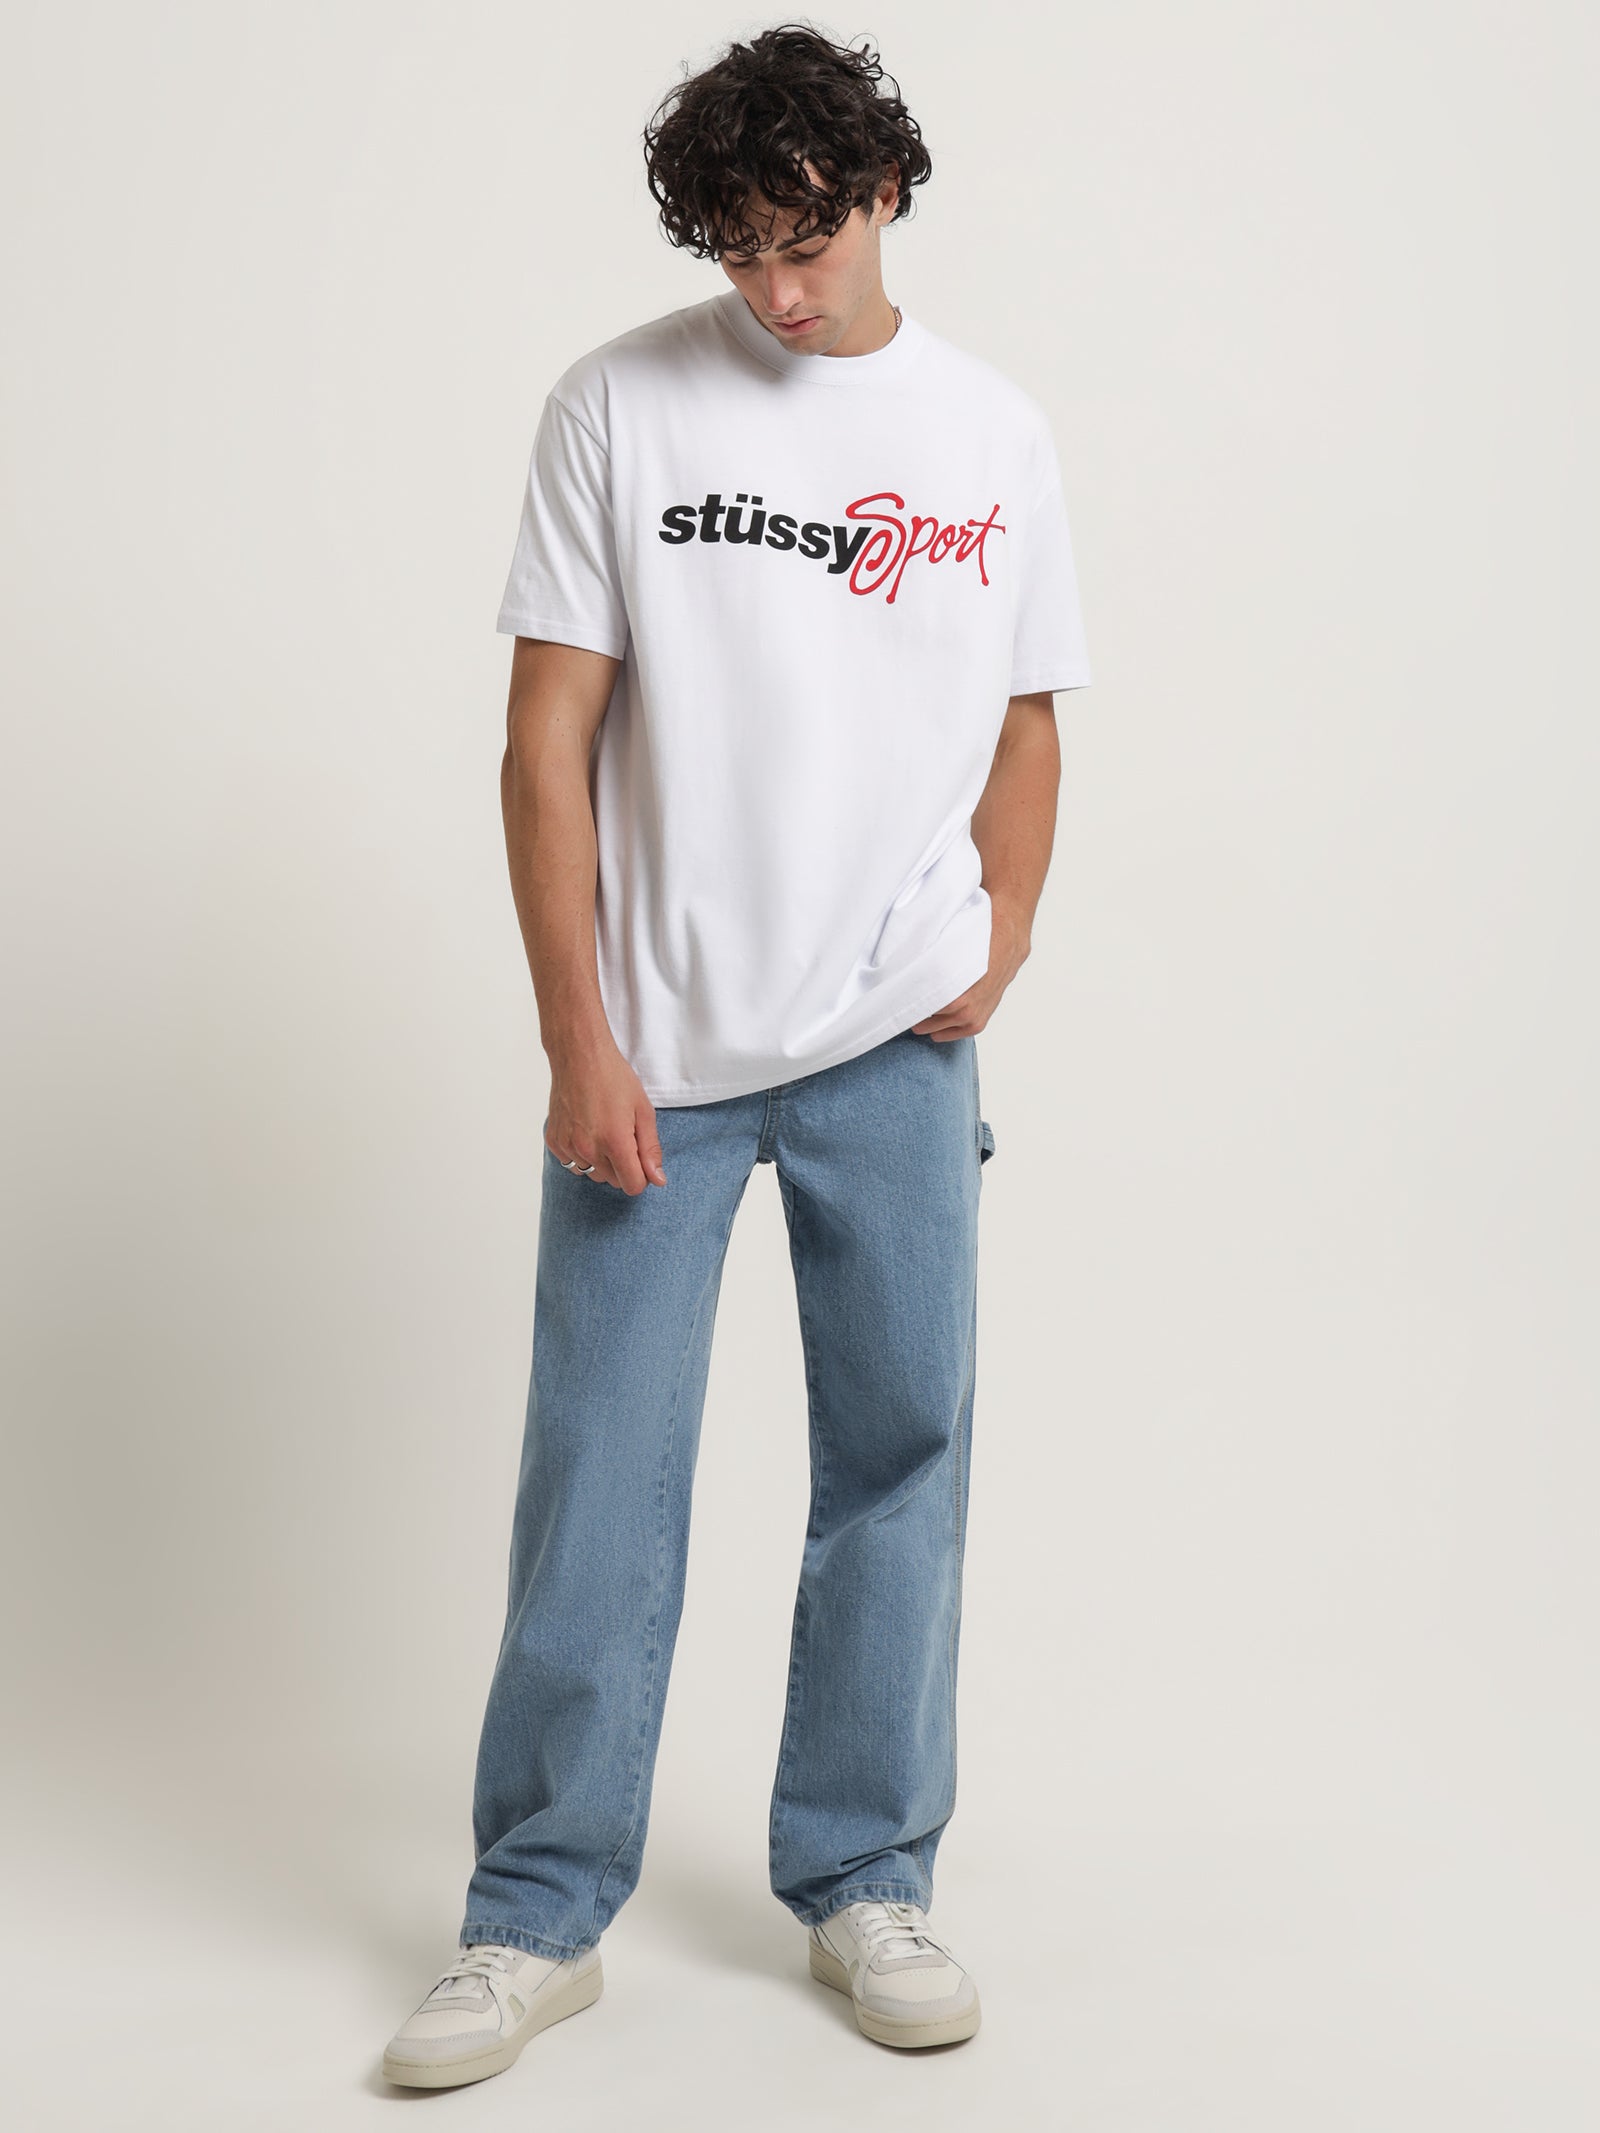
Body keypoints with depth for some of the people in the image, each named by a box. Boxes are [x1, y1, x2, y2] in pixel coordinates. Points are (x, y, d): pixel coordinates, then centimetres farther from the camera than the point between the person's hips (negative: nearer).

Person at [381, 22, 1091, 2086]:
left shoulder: (994, 431, 7)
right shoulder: (622, 403, -1)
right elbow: (547, 740, -3)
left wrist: (995, 949, -1)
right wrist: (578, 1041, -8)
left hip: (893, 1049, 2)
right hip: (654, 1045, -2)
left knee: (900, 1453, 7)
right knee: (598, 1474, 1)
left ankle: (865, 1879, 24)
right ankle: (538, 1914, 15)